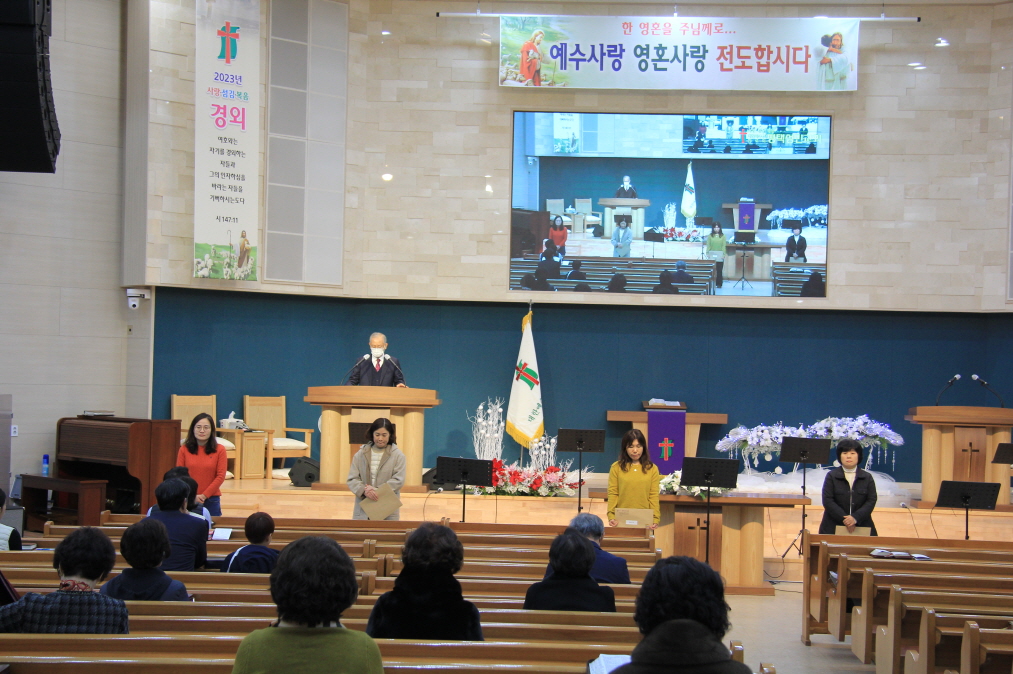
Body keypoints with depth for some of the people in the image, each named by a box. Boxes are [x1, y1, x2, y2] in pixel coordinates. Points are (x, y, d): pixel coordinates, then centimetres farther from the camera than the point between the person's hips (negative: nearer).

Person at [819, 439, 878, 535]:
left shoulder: (867, 478, 9)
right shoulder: (831, 476, 5)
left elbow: (871, 501, 0)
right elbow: (827, 501, -4)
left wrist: (856, 518, -16)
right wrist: (844, 519, -15)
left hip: (862, 527, 1)